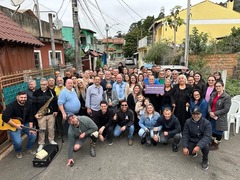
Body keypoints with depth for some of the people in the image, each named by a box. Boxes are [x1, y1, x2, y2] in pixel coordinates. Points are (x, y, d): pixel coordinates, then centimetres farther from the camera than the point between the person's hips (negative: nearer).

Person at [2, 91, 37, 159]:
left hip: (25, 124, 5)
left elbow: (30, 117, -3)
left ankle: (29, 148, 18)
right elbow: (5, 117, -30)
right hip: (13, 125, -5)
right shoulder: (12, 106, -23)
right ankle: (18, 151, 16)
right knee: (18, 141, -19)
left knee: (33, 135, -10)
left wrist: (31, 128, -11)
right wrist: (15, 125, -29)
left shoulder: (28, 104, -7)